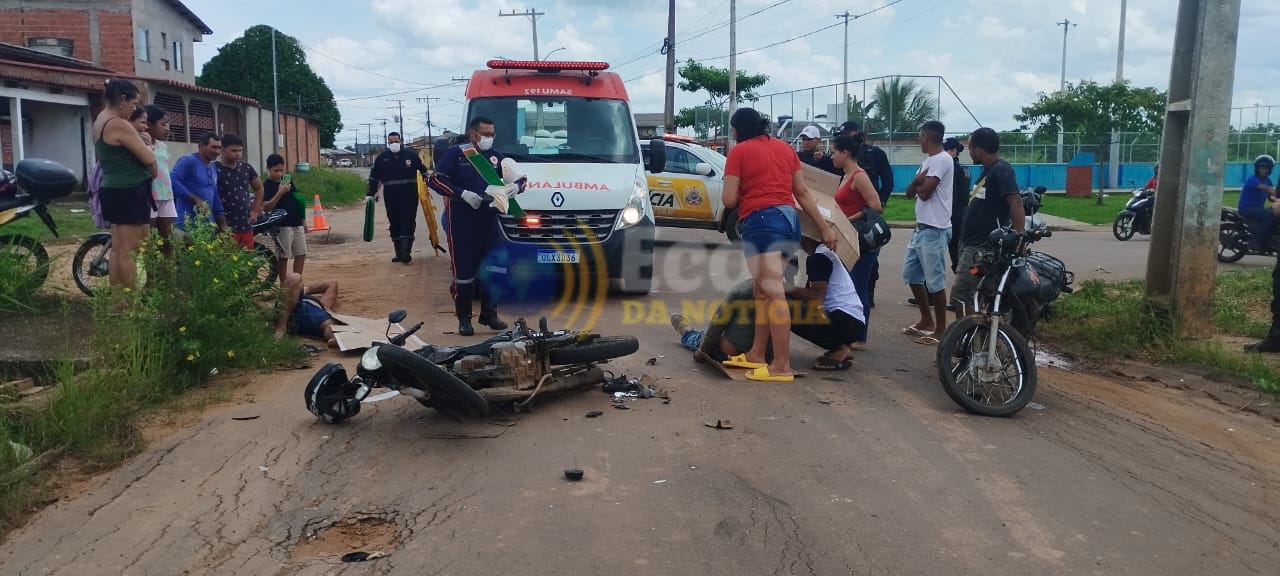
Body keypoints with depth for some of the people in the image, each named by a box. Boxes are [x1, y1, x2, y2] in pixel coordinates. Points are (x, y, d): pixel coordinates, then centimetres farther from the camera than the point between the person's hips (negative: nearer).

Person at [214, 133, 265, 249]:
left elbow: (259, 188, 26)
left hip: (246, 227, 6)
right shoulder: (215, 170, -9)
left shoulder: (246, 168, 10)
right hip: (227, 228, -6)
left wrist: (255, 211, 16)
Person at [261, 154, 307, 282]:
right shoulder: (266, 186, -10)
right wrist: (280, 192, -28)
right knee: (283, 257, 1)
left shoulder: (288, 180, 10)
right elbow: (266, 207, -21)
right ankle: (284, 285, 10)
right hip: (282, 226, -6)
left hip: (297, 224, 7)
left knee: (301, 254, 10)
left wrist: (303, 221, 16)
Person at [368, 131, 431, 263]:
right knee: (395, 224, 4)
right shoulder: (382, 158, 7)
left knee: (408, 223, -9)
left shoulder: (411, 155, 5)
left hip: (409, 194, -2)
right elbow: (374, 177, 12)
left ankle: (406, 251, -12)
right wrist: (372, 193, 7)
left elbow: (422, 169, 18)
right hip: (391, 196, 2)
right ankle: (399, 253, 11)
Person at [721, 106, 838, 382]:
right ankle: (756, 354, 23)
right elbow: (803, 192, 16)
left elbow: (729, 200, -5)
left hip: (761, 221, -7)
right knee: (763, 289, 16)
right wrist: (824, 228, 17)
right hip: (789, 219, 8)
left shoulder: (739, 152, 0)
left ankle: (782, 366, -11)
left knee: (774, 293, -10)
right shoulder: (784, 147, 18)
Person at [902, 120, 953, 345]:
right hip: (921, 228, 10)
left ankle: (940, 329, 2)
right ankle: (926, 320, 25)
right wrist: (917, 181, -7)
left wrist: (918, 183, 3)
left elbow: (924, 193, -18)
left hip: (934, 230, -10)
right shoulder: (927, 161, 18)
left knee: (935, 280, -5)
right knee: (911, 274, 15)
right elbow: (909, 193, 13)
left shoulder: (942, 160, -13)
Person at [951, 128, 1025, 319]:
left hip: (983, 247, -10)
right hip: (971, 244, 10)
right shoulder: (988, 170, 15)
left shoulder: (1001, 170, -14)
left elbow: (1016, 201, -26)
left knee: (960, 295, -14)